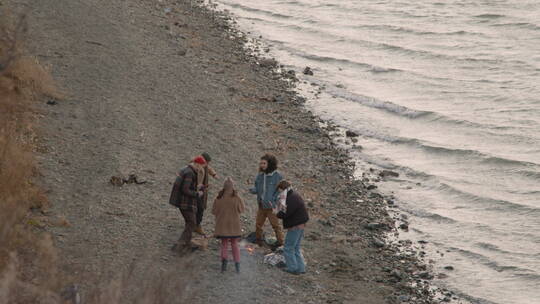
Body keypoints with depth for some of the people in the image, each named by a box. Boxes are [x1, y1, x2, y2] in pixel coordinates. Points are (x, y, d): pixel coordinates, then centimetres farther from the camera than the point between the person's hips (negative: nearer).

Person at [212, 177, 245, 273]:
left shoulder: (219, 199, -10)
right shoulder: (236, 198, -12)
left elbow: (214, 211, -3)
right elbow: (241, 210, -1)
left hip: (222, 225, 0)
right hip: (234, 225, 0)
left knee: (224, 244, 13)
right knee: (234, 244, 14)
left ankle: (224, 259, -13)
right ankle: (237, 263, 6)